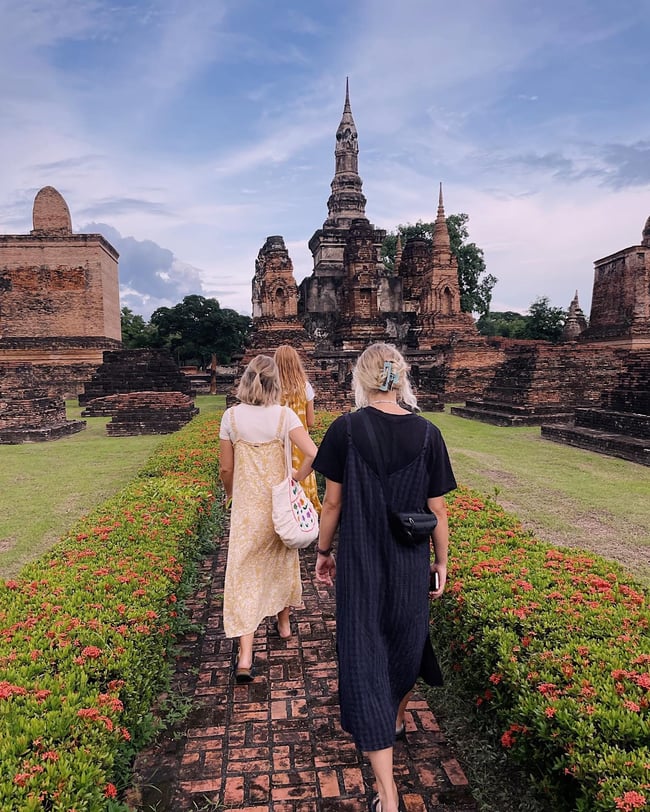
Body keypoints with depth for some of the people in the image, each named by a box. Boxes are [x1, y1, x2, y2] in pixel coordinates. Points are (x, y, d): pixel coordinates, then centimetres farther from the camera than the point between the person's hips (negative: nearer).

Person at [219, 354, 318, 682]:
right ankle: (284, 622, 45)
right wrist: (295, 480, -3)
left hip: (246, 505, -1)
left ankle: (245, 657, -1)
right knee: (283, 559, 24)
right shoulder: (284, 415, -11)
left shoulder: (231, 416, -9)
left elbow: (226, 469, -4)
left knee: (244, 572, 4)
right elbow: (313, 454, -21)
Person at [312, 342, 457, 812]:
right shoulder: (427, 434, -9)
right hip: (410, 566, 2)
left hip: (359, 565, -2)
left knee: (364, 660, 7)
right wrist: (441, 562, 9)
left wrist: (324, 551, 7)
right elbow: (438, 510, -4)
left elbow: (333, 502, -7)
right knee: (406, 643, 26)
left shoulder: (346, 429, -13)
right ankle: (397, 721, 53)